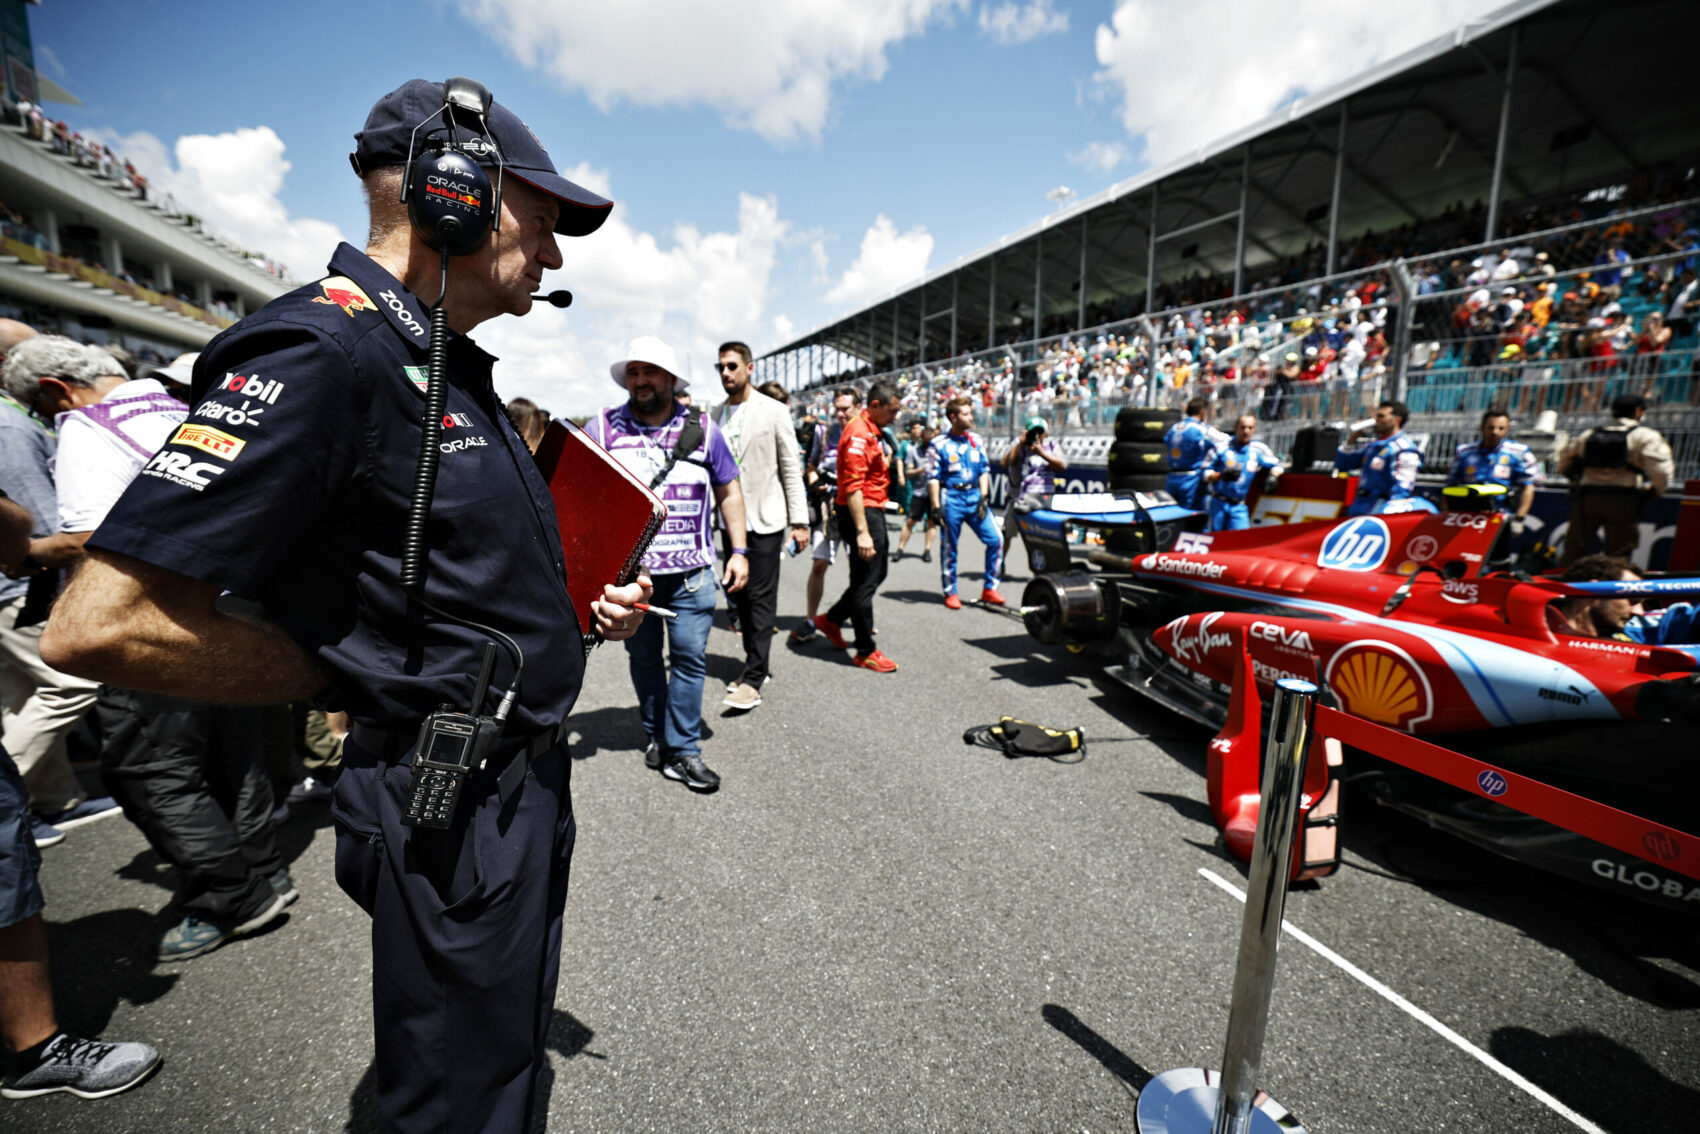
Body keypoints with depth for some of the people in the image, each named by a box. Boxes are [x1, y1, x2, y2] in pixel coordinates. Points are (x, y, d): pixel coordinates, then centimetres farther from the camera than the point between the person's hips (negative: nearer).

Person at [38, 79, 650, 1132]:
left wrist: (581, 603, 6)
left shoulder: (457, 369, 10)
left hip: (529, 778, 9)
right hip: (454, 813, -9)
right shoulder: (323, 354, -21)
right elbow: (99, 625, -24)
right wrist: (368, 673, -16)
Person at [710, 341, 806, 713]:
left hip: (765, 519, -5)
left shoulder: (773, 411, -4)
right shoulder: (716, 414, 8)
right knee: (740, 595, 11)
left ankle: (754, 678, 2)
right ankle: (755, 664, 25)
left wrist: (799, 520, -8)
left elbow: (791, 468, -4)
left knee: (761, 598, -3)